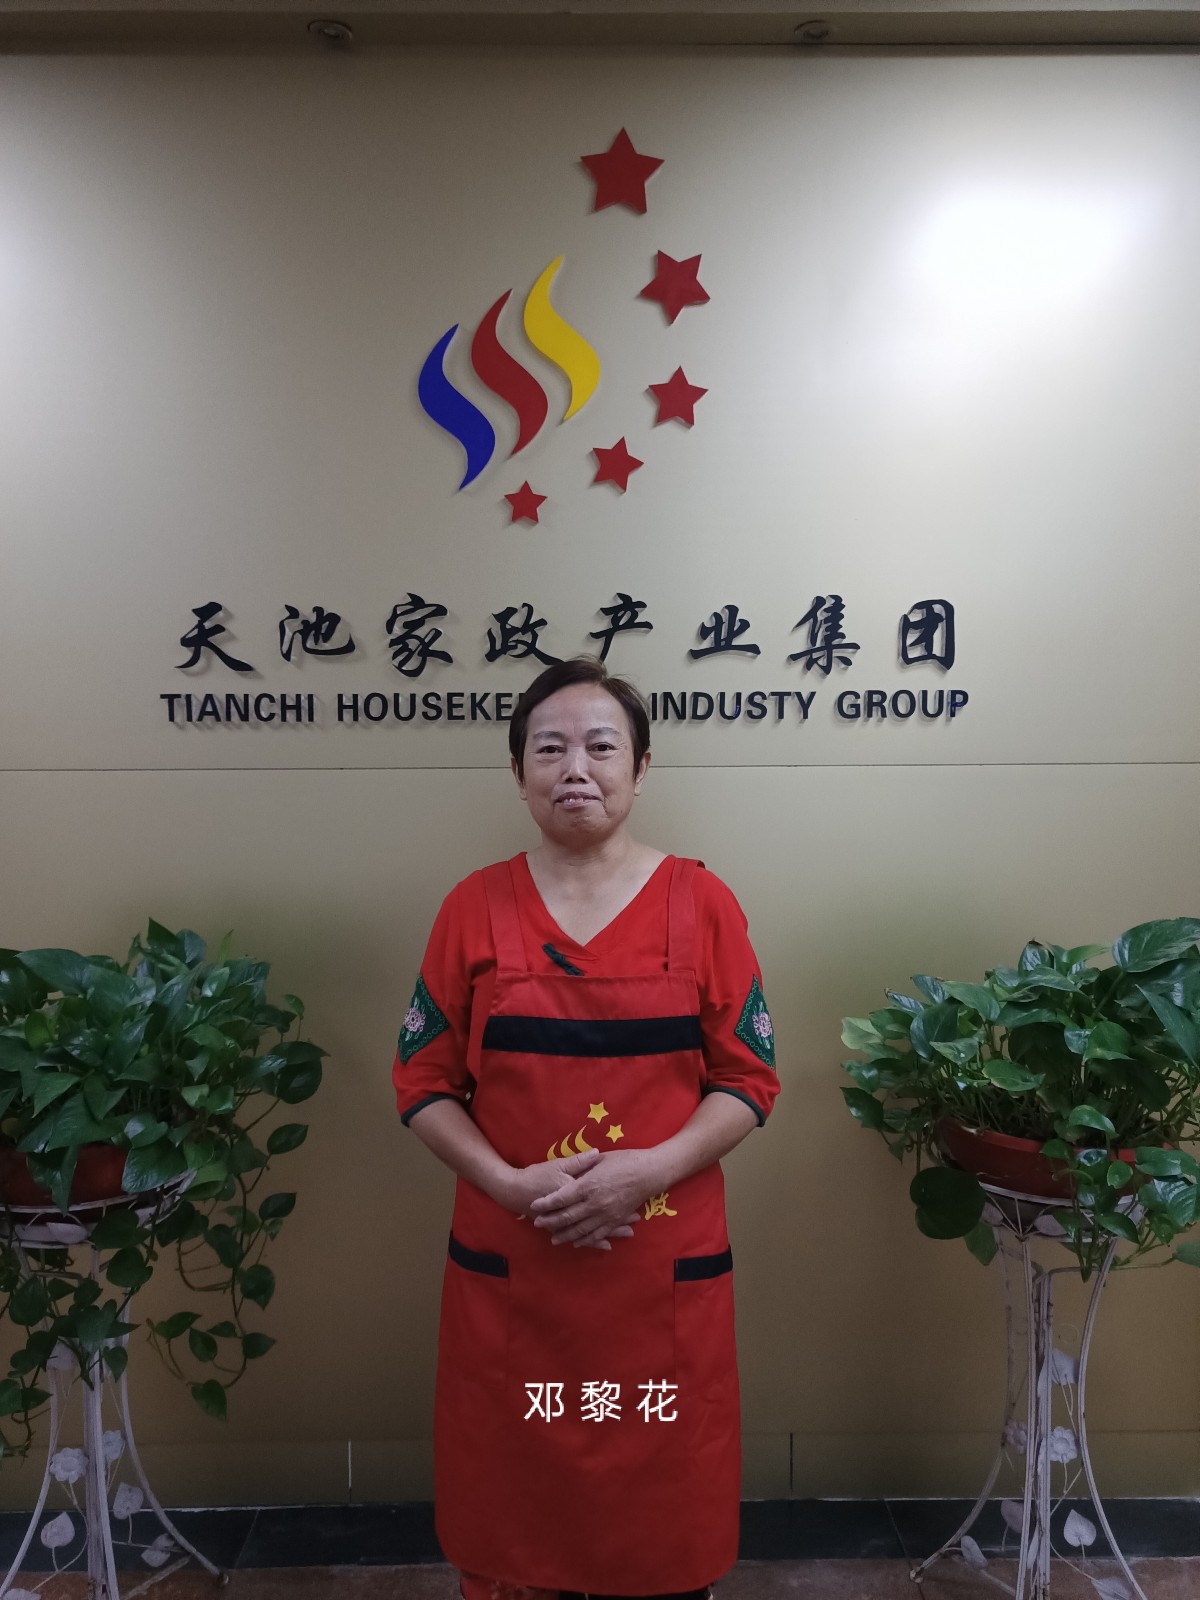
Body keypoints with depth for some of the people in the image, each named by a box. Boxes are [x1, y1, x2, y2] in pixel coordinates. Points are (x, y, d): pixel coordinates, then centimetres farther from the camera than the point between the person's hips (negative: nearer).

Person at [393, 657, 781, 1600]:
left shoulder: (701, 904, -3)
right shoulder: (476, 907, -1)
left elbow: (750, 1080, -2)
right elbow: (423, 1083, 1)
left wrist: (651, 1168, -16)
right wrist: (510, 1182, -13)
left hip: (666, 1274, 0)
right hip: (507, 1272, 1)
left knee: (662, 1519, 12)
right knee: (513, 1506, 14)